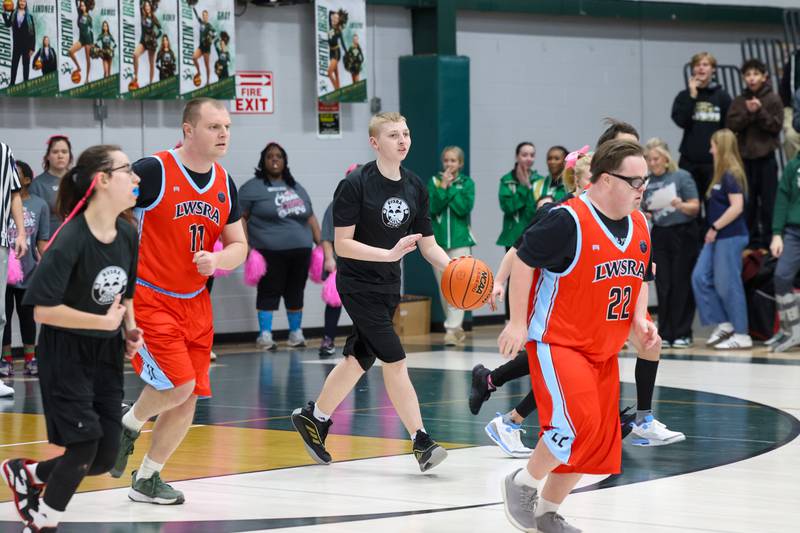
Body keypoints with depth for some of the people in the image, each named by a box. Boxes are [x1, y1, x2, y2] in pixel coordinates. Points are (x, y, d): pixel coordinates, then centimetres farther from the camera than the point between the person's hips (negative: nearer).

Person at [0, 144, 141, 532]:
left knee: (104, 458, 6)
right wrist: (104, 321, -21)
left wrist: (130, 330, 0)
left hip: (107, 354, 7)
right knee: (83, 448, -10)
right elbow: (43, 310, -22)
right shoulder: (71, 239, -23)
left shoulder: (127, 234, 0)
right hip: (66, 354, -7)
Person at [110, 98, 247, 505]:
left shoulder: (224, 184, 6)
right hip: (148, 299, -7)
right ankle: (129, 426, 12)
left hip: (195, 303, 7)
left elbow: (238, 246, 12)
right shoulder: (153, 171, -14)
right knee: (178, 384, -19)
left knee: (188, 398, 5)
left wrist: (216, 261, -10)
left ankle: (147, 479, 22)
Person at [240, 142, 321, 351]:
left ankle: (296, 333, 17)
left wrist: (321, 244, 11)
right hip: (270, 252, -5)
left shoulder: (296, 188, 18)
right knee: (269, 292, -4)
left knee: (295, 292, 8)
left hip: (300, 251, 5)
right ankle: (265, 334, -1)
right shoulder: (253, 188, 1)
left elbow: (311, 218, 19)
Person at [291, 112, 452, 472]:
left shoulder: (415, 187, 3)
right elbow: (342, 244, -17)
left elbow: (428, 245, 6)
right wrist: (390, 254, -28)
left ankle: (313, 418, 35)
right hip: (357, 284, -7)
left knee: (359, 359, 16)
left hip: (389, 286, 7)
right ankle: (421, 443, -11)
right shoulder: (355, 185, -15)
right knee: (394, 361, -12)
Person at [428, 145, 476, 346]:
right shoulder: (434, 181, 6)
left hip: (459, 239, -3)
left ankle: (453, 329, -17)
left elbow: (464, 208, -12)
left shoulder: (467, 183, 3)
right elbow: (432, 208, -6)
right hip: (437, 239, 3)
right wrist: (442, 188, -13)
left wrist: (450, 188, -12)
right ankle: (457, 327, 20)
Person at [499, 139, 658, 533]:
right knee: (577, 423, -23)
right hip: (557, 342, -8)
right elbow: (523, 260, -13)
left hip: (603, 351, 8)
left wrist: (639, 320, 2)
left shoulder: (639, 226, 5)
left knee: (596, 440, 8)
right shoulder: (569, 221, -19)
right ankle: (521, 485, 1)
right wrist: (517, 322, -13)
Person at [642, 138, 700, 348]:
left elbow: (695, 207, -7)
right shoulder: (647, 182, 6)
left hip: (682, 234, -4)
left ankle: (682, 333, 5)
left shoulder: (682, 176, -5)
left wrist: (681, 205, -26)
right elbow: (645, 211, 16)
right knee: (663, 285, 2)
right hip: (659, 235, 4)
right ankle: (665, 334, 7)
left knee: (681, 285, -2)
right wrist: (644, 216, -6)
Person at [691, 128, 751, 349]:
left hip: (730, 237, -9)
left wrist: (715, 227, -17)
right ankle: (724, 325, 11)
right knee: (700, 278, 6)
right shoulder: (721, 175, 14)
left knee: (728, 285, -4)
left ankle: (741, 335, 3)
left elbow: (737, 207, -21)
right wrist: (713, 230, 10)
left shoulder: (731, 174, -14)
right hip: (717, 237, 9)